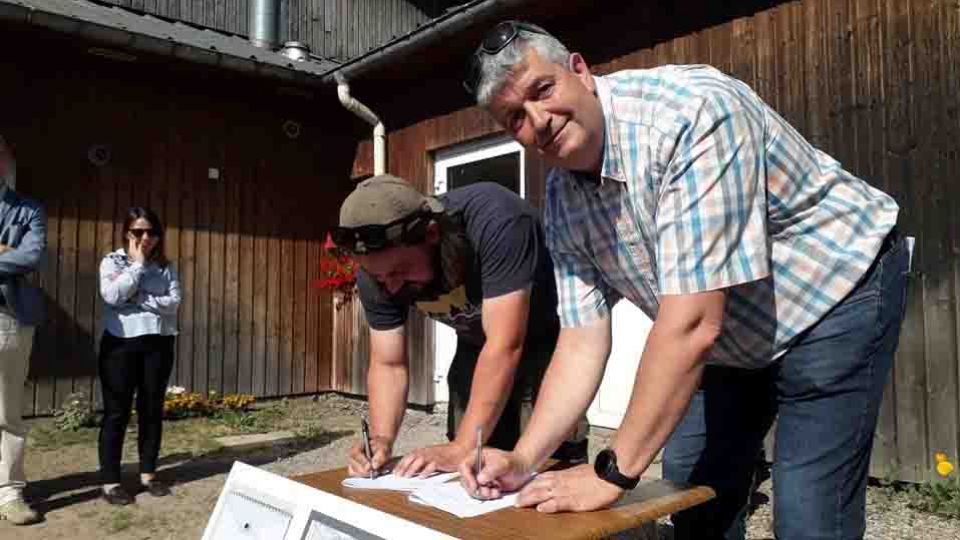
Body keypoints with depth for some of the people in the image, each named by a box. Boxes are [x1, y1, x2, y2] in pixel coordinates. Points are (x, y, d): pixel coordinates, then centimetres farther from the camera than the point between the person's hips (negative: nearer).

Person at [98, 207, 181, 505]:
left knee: (152, 410, 8)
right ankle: (110, 481, 8)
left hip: (158, 343, 3)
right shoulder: (112, 262, 1)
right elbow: (112, 295, -16)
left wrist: (137, 299, -14)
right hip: (120, 343, -2)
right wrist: (138, 264, -11)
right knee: (116, 412, 1)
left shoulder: (165, 267, 7)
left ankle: (148, 473, 20)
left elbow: (173, 303, -6)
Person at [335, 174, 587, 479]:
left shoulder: (494, 221, -36)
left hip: (546, 338, -4)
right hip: (477, 346, 5)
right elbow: (388, 364, -12)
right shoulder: (377, 272, -18)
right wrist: (381, 438, -28)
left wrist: (462, 448, -39)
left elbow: (506, 346, -38)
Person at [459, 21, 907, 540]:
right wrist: (523, 460, -18)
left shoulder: (692, 111, -34)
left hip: (836, 289, -6)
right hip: (734, 336, 6)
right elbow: (581, 343, -7)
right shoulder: (562, 200, -11)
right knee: (688, 493, 9)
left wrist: (612, 473, -30)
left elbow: (692, 323, -36)